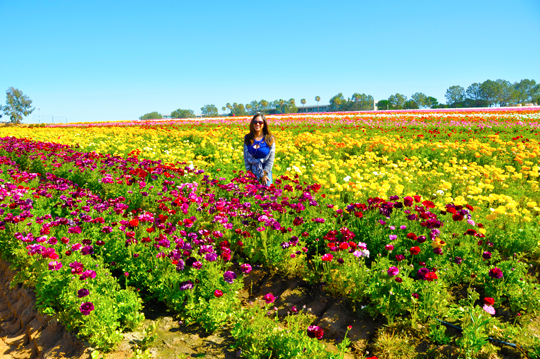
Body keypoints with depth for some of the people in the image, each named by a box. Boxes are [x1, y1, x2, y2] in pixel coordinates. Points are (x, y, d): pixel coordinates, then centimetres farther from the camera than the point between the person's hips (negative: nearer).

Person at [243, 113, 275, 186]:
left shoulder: (270, 139, -3)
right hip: (252, 172, 1)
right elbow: (246, 157, 1)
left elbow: (271, 158, -4)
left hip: (265, 171, -1)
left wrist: (265, 173, -11)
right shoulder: (247, 138, 2)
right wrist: (249, 173, -7)